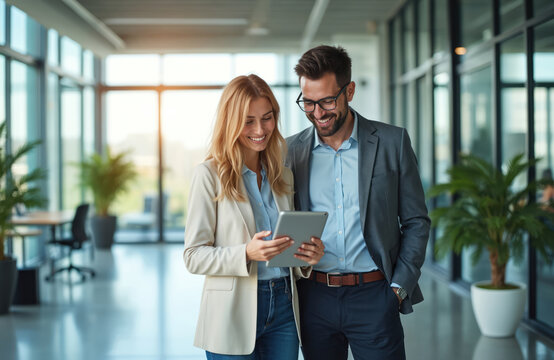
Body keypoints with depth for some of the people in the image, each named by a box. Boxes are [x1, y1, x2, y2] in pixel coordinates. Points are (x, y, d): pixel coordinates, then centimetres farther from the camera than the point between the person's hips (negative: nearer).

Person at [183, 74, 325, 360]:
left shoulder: (282, 175, 12)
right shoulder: (209, 175, -6)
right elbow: (193, 256, -9)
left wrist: (309, 256, -3)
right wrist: (246, 254, -25)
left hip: (284, 304, 5)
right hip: (234, 313, -5)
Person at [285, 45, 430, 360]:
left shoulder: (392, 142, 0)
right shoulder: (293, 150, 6)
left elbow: (416, 222, 3)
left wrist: (399, 287, -4)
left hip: (373, 298, -2)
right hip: (314, 297, 2)